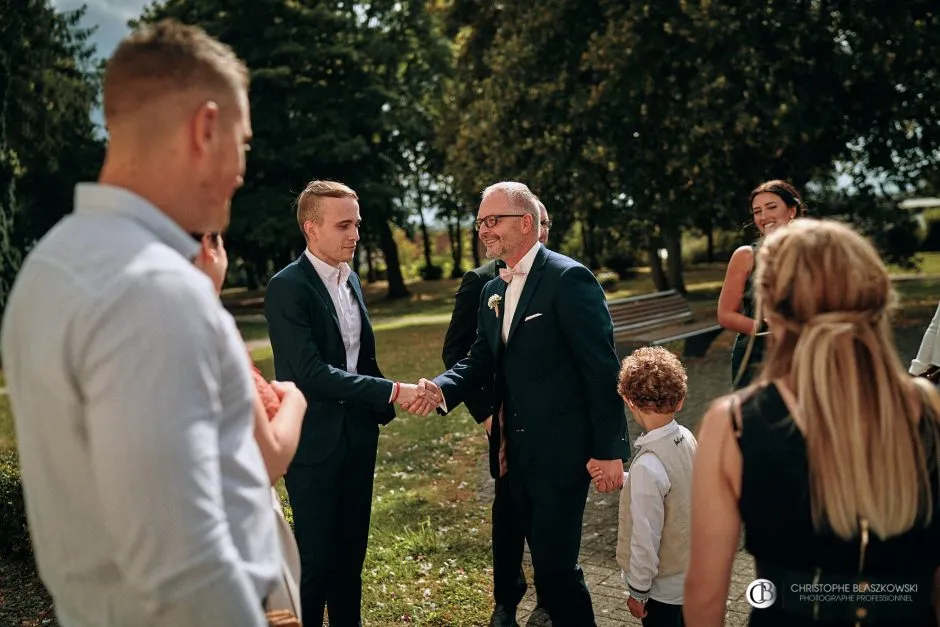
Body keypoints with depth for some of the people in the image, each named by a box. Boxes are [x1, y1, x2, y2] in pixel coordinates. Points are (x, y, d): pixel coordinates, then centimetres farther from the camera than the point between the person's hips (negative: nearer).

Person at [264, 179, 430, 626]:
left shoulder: (350, 279, 7)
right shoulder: (286, 288, -16)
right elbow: (311, 373, -23)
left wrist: (382, 411, 8)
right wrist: (392, 392, -22)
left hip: (358, 435, 7)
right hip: (315, 442, -7)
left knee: (351, 550, 16)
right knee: (315, 556, 4)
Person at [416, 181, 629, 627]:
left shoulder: (568, 278, -14)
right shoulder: (492, 290, 11)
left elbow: (602, 369, -16)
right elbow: (482, 359, 11)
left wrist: (609, 449, -17)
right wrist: (442, 388, -9)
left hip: (560, 451, -8)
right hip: (516, 451, 8)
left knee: (555, 563, -2)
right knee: (545, 556, 19)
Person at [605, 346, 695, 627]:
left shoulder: (648, 465, -30)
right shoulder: (687, 438, -7)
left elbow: (646, 538, -24)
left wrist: (638, 591, -12)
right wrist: (624, 480, 3)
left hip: (662, 584, -7)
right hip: (689, 571, 7)